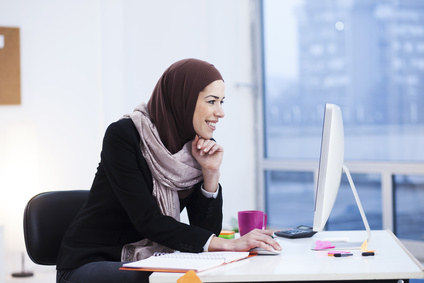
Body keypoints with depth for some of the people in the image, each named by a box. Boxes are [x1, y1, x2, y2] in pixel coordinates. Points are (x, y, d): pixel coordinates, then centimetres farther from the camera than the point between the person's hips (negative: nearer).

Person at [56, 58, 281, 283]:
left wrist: (211, 174, -15)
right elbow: (148, 221, -26)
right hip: (89, 262, -6)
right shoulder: (122, 135, -17)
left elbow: (206, 231, -1)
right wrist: (225, 244, -33)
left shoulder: (196, 148, 1)